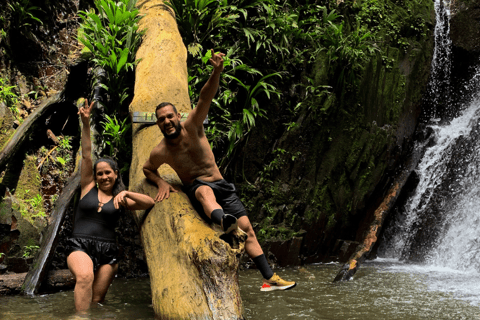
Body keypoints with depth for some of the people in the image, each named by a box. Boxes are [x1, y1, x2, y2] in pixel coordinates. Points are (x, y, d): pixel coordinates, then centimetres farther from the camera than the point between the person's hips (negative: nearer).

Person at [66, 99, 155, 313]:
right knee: (85, 277, -32)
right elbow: (86, 155, 2)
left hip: (107, 250, 3)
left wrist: (126, 193, -13)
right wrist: (85, 124, -7)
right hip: (80, 246, -2)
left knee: (97, 299, -2)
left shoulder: (121, 199, 12)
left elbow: (150, 202, 1)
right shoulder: (88, 187, 11)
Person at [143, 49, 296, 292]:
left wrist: (216, 73, -36)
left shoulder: (191, 128, -6)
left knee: (247, 229, -7)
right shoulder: (160, 152, -3)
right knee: (205, 191, -40)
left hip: (221, 186, 3)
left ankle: (270, 279, -3)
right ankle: (224, 223, -75)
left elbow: (205, 99, -20)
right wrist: (162, 183, -2)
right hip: (195, 189, -3)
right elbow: (147, 169, 19)